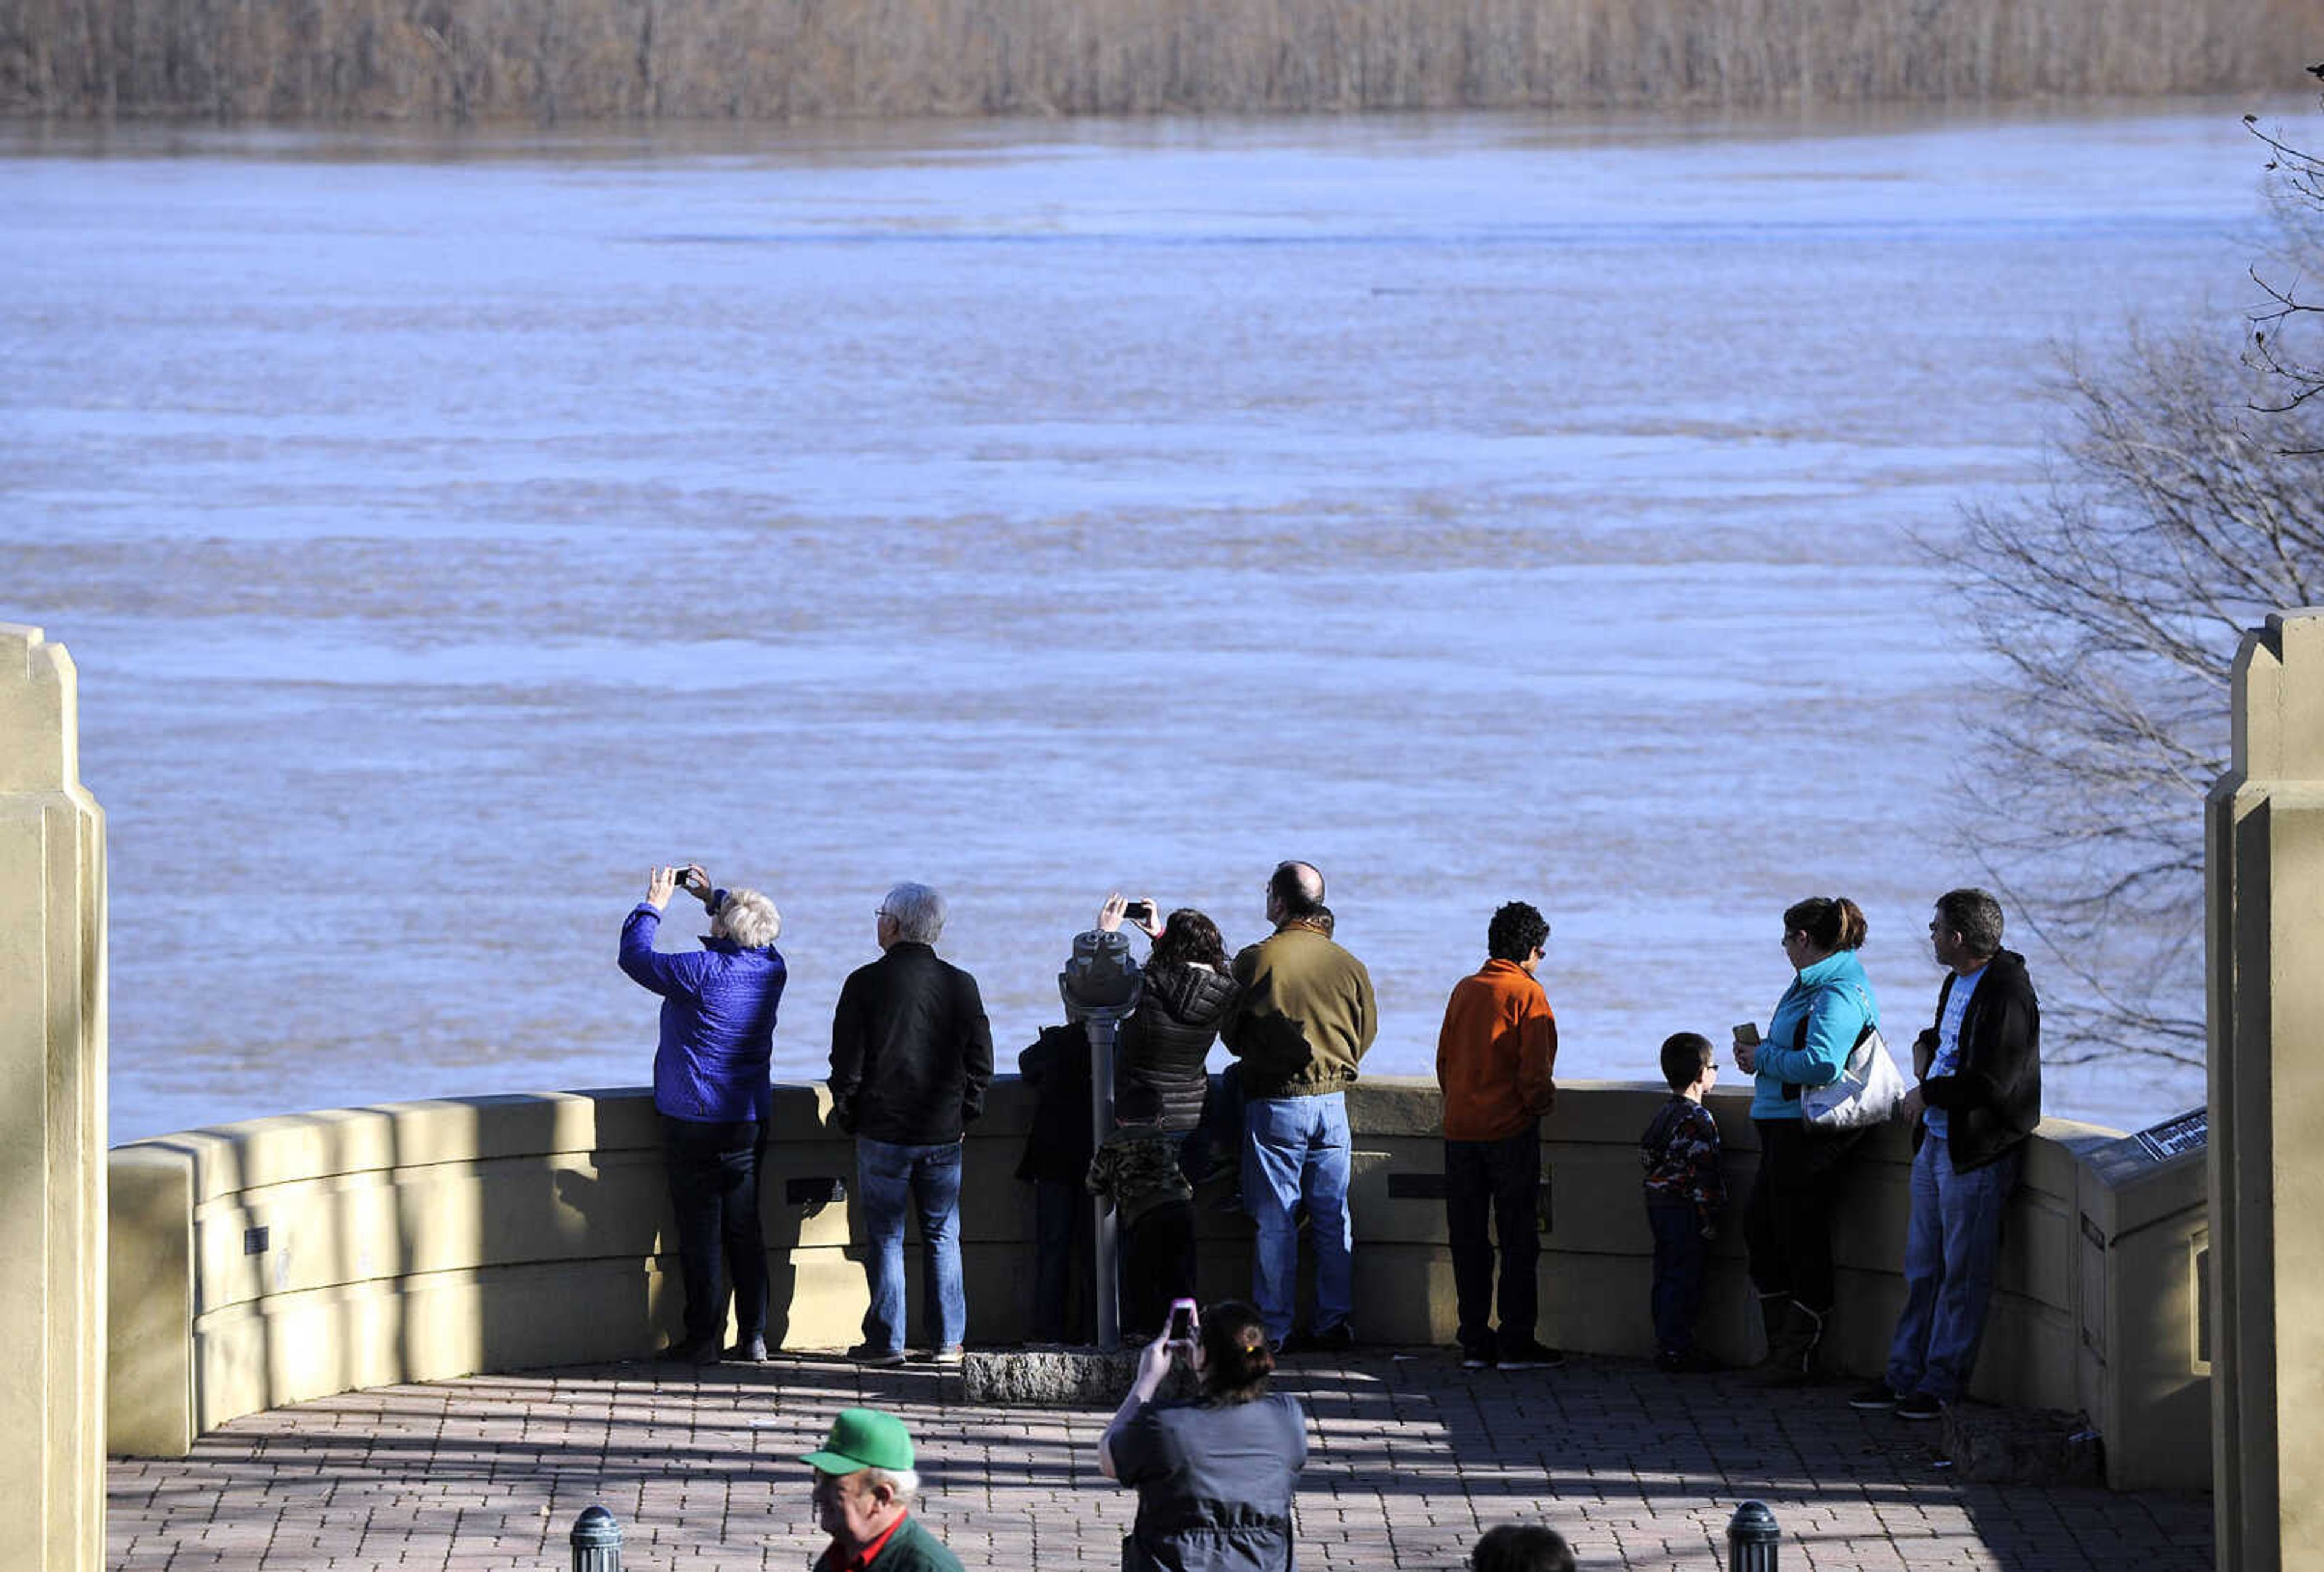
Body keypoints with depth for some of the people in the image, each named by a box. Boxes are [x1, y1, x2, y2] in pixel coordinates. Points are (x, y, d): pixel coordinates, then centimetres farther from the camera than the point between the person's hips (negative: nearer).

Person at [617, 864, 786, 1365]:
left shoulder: (702, 972, -19)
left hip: (696, 1122, -6)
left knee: (701, 1234, 0)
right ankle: (753, 1336, 12)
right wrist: (713, 897, 25)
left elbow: (634, 957, -6)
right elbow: (755, 935, 25)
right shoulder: (772, 969, 0)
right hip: (750, 1120, 6)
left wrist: (653, 906, 6)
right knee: (745, 1231, 12)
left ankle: (702, 1339, 2)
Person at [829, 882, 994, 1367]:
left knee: (885, 1237, 4)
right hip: (943, 1135, 3)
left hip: (882, 1130, -3)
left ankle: (886, 1340, 5)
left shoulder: (866, 983, -9)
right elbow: (981, 1063, 4)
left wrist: (849, 1117, 7)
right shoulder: (961, 985, 0)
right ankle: (949, 1341, 10)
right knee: (942, 1237, 10)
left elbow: (847, 1061, -6)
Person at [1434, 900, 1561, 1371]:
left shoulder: (1464, 991, 8)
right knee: (1518, 1239, 1)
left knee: (1468, 1240, 8)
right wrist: (1541, 1102, 5)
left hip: (1460, 1126, 5)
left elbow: (1444, 1060, 10)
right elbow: (1535, 1069, -13)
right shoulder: (1527, 994, -8)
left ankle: (1474, 1342, 10)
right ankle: (1516, 1343, 0)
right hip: (1511, 1129, -5)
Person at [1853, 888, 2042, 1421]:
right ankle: (1905, 1375, 21)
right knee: (1923, 1268, 14)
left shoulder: (2006, 994, -19)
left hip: (1975, 1155, -10)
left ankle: (1942, 1382, 6)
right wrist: (1925, 1051, 11)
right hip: (1935, 1142, 10)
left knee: (1962, 1274, 0)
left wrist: (1927, 1094, -11)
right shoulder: (1957, 983, 12)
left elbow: (1990, 1084, -24)